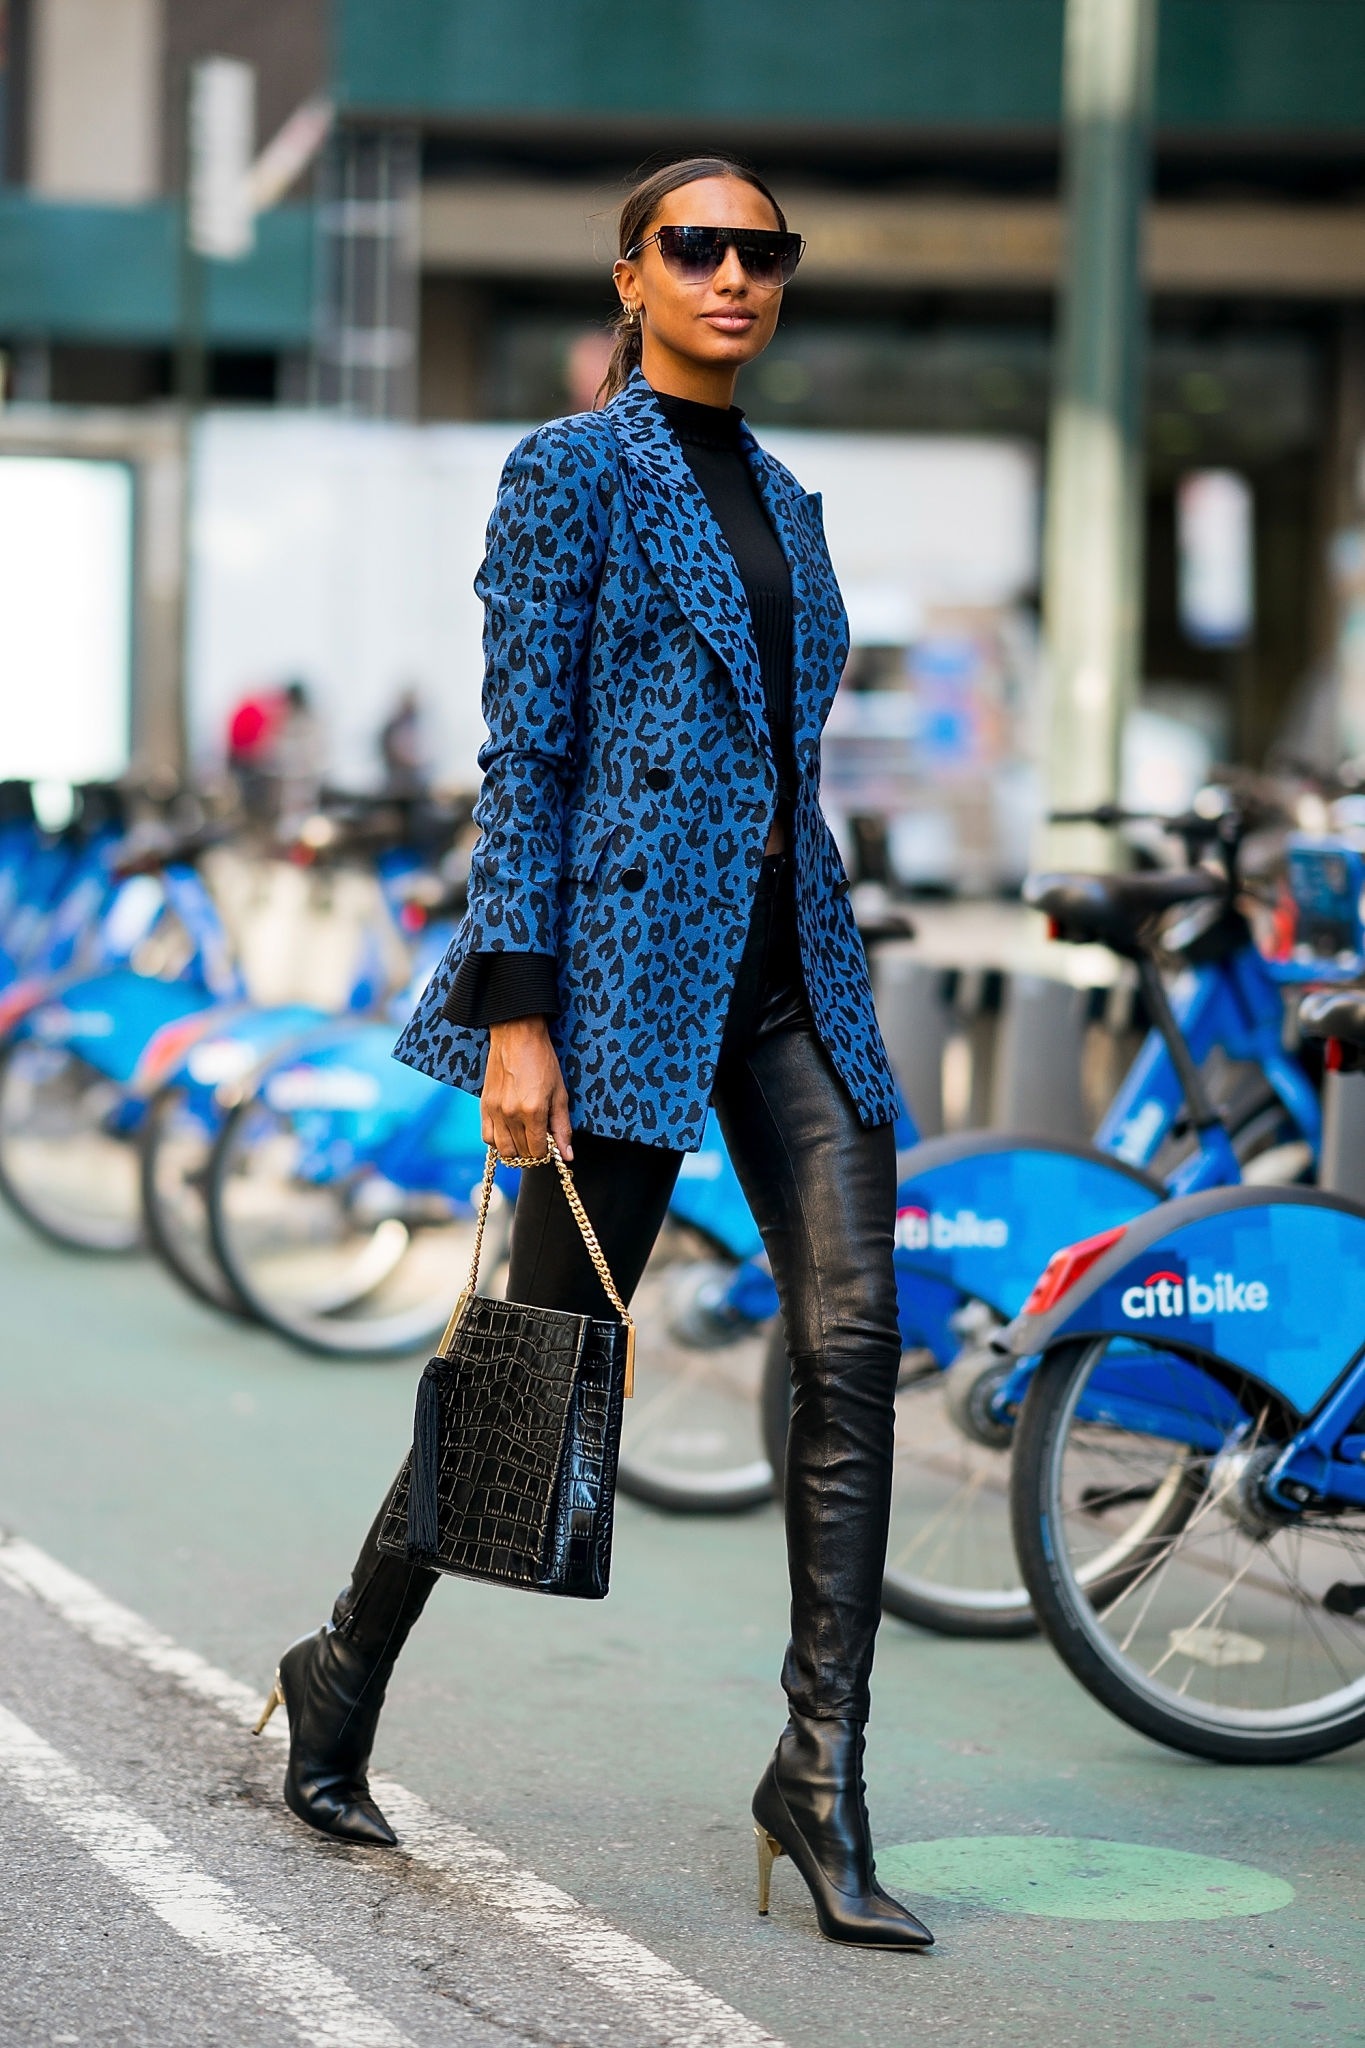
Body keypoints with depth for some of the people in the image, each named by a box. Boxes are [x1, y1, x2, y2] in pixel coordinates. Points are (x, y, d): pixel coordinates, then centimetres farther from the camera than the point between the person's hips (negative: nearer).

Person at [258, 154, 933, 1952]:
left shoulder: (781, 497, 18)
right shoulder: (574, 471, -2)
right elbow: (523, 753, -8)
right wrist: (515, 1012, -15)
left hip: (791, 961, 6)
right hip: (630, 953, -6)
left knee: (854, 1344, -8)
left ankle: (822, 1777, -5)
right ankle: (345, 1675, 22)